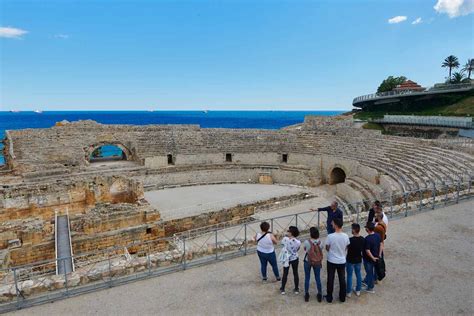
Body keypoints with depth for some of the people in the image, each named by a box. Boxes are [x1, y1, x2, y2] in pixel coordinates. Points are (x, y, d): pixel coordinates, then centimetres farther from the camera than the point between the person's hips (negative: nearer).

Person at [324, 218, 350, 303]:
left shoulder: (330, 236, -22)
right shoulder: (345, 236, -11)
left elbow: (327, 248, -9)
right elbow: (346, 248, 3)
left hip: (331, 261, -3)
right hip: (342, 261, 3)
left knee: (330, 279, 11)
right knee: (342, 279, 16)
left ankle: (329, 298, 22)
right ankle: (342, 297, 28)